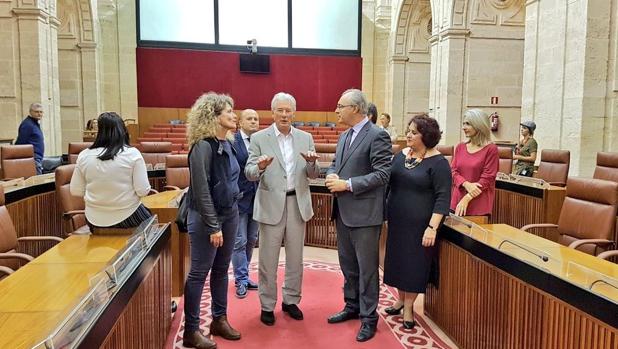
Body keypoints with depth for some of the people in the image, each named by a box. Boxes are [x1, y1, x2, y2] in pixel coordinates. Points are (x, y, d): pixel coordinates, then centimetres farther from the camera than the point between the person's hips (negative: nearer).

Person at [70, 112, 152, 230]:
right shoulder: (132, 154, -14)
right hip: (127, 216, -3)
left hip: (95, 220, 3)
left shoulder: (84, 155, -6)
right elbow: (143, 191, -14)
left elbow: (76, 191, 2)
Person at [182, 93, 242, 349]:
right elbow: (201, 190, -18)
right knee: (199, 272, 3)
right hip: (207, 217, -7)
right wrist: (213, 226, -18)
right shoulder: (203, 146, -16)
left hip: (230, 213, 8)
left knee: (221, 269, 16)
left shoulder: (227, 143, 6)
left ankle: (219, 320, 30)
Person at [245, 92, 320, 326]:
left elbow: (313, 175, 5)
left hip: (298, 203, 3)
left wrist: (312, 162, -18)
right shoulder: (259, 138, -2)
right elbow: (249, 174, -6)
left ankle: (291, 300, 30)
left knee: (295, 257, 13)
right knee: (268, 259, 6)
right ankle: (267, 305, 22)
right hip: (271, 204, -3)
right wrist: (260, 167, -28)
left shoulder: (305, 138, 6)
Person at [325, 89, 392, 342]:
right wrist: (331, 176, -4)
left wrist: (347, 184, -19)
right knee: (348, 264, 19)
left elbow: (382, 174, -18)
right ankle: (352, 307, 36)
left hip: (364, 213, -8)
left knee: (366, 267, 4)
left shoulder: (377, 136, -12)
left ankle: (369, 318, 17)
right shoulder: (344, 136, 14)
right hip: (343, 211, 8)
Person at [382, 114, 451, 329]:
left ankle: (408, 306, 23)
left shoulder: (438, 162, -12)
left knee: (415, 263, 6)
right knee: (397, 260, 15)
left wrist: (432, 227, -21)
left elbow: (443, 197, -15)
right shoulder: (401, 155, 5)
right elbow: (388, 182, 13)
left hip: (419, 224, -6)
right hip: (397, 221, 6)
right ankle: (401, 299, 34)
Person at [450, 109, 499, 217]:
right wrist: (467, 184, -15)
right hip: (457, 202, 4)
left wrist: (467, 198, -16)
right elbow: (453, 171, 5)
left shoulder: (491, 149, -6)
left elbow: (487, 179, -10)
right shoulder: (460, 147, 9)